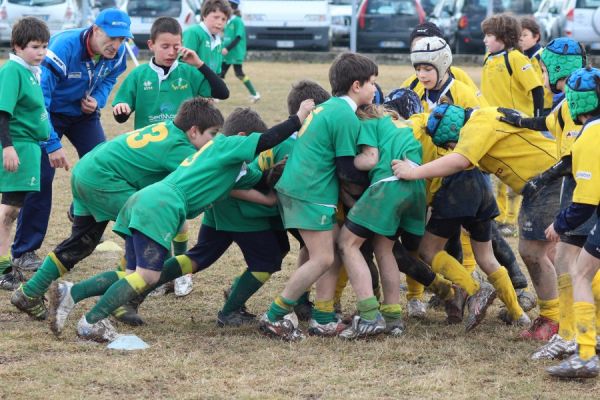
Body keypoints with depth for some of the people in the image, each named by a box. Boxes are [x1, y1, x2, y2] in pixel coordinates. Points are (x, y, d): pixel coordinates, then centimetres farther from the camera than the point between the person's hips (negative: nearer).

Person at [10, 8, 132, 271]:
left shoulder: (117, 54, -16)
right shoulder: (64, 48, -35)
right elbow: (39, 99, -35)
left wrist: (98, 99, -16)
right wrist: (52, 145, -36)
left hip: (83, 112, 6)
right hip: (50, 112, -6)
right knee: (41, 176, -13)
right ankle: (24, 252, -7)